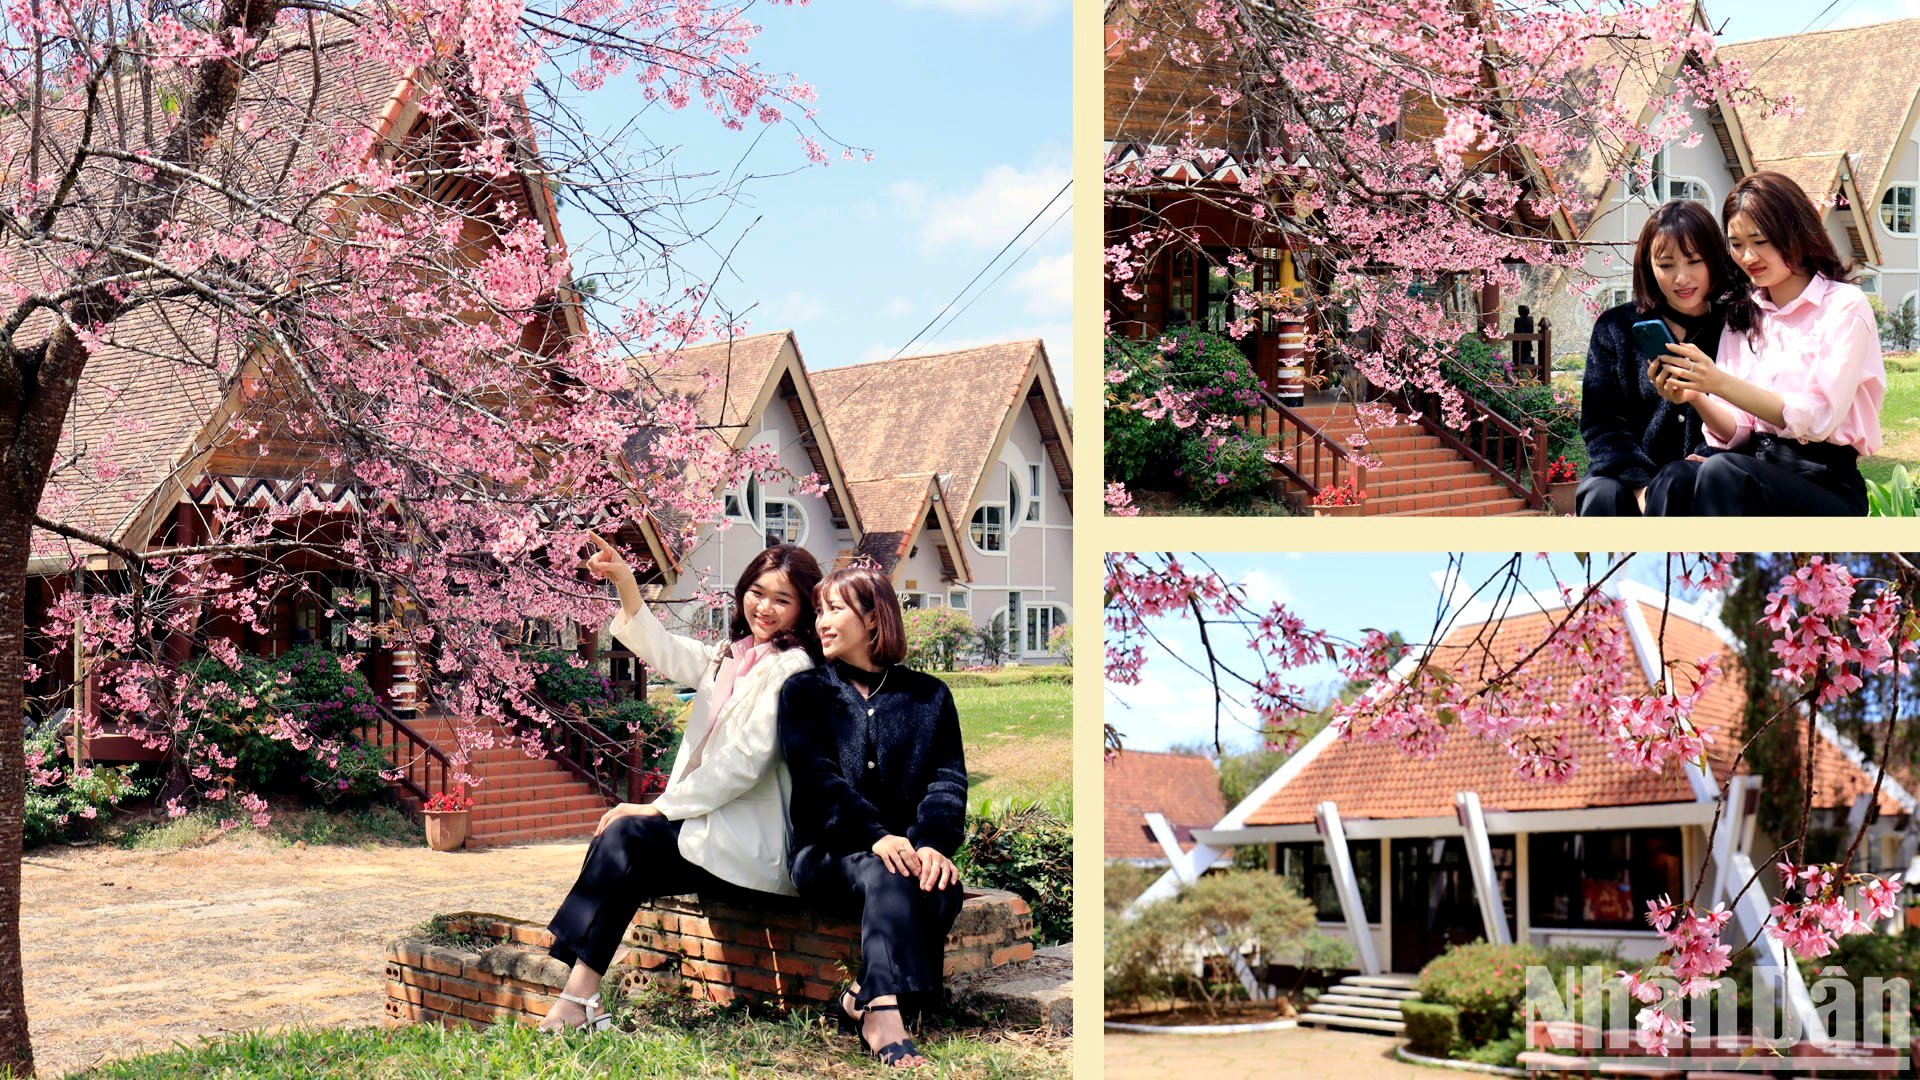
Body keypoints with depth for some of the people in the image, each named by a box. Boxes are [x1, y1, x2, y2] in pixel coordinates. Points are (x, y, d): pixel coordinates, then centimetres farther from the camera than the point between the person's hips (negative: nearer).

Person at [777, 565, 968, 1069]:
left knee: (941, 886, -33)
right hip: (828, 852, -2)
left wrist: (932, 842, -21)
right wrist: (876, 837, -24)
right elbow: (818, 778, -6)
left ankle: (863, 1000, -26)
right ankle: (886, 1024, -47)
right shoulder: (805, 691, 11)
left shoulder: (928, 695, 14)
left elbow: (949, 781, 2)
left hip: (907, 846, 2)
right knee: (885, 876, -36)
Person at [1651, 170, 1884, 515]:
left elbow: (1818, 419, -12)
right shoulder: (1742, 316, 17)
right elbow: (1736, 434, 10)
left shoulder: (1844, 306, 0)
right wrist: (1695, 397, -12)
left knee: (1721, 472, -36)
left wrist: (1721, 383, -21)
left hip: (1827, 486, -4)